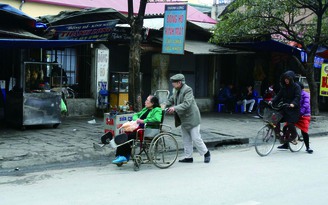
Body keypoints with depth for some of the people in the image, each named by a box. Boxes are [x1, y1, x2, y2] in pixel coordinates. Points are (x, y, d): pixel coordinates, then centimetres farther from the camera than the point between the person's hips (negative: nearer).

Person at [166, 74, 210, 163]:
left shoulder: (187, 90, -19)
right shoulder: (176, 90, 8)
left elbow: (187, 104, -29)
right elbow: (171, 100, 17)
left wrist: (175, 108, -36)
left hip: (192, 118, -9)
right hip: (183, 120, 9)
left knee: (196, 138, -3)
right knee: (186, 139, 12)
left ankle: (206, 153, 15)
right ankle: (188, 157, 20)